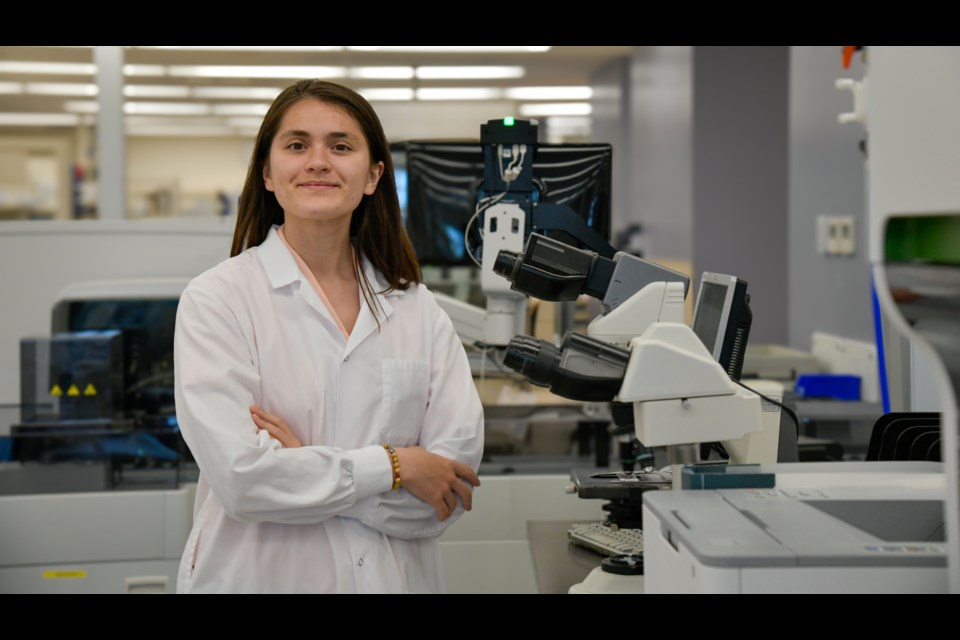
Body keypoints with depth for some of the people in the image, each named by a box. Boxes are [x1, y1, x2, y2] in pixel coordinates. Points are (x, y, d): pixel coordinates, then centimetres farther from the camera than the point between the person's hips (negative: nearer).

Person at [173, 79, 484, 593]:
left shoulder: (419, 310, 0)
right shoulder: (215, 300, -9)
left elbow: (455, 475, -8)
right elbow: (241, 475, -18)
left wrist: (309, 468, -18)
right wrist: (394, 467, -13)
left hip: (396, 575, 3)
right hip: (261, 576, -3)